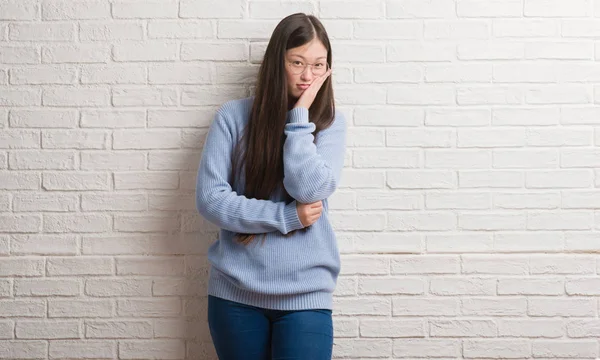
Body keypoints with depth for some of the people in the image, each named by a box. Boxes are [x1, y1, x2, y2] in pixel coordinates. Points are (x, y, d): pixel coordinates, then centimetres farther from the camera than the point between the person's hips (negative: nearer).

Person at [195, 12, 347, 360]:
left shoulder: (330, 122, 1)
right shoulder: (233, 116, -2)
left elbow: (309, 190, -15)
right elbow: (210, 198, -9)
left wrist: (299, 116, -14)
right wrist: (287, 216, -12)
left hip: (304, 293, 0)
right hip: (234, 291, 0)